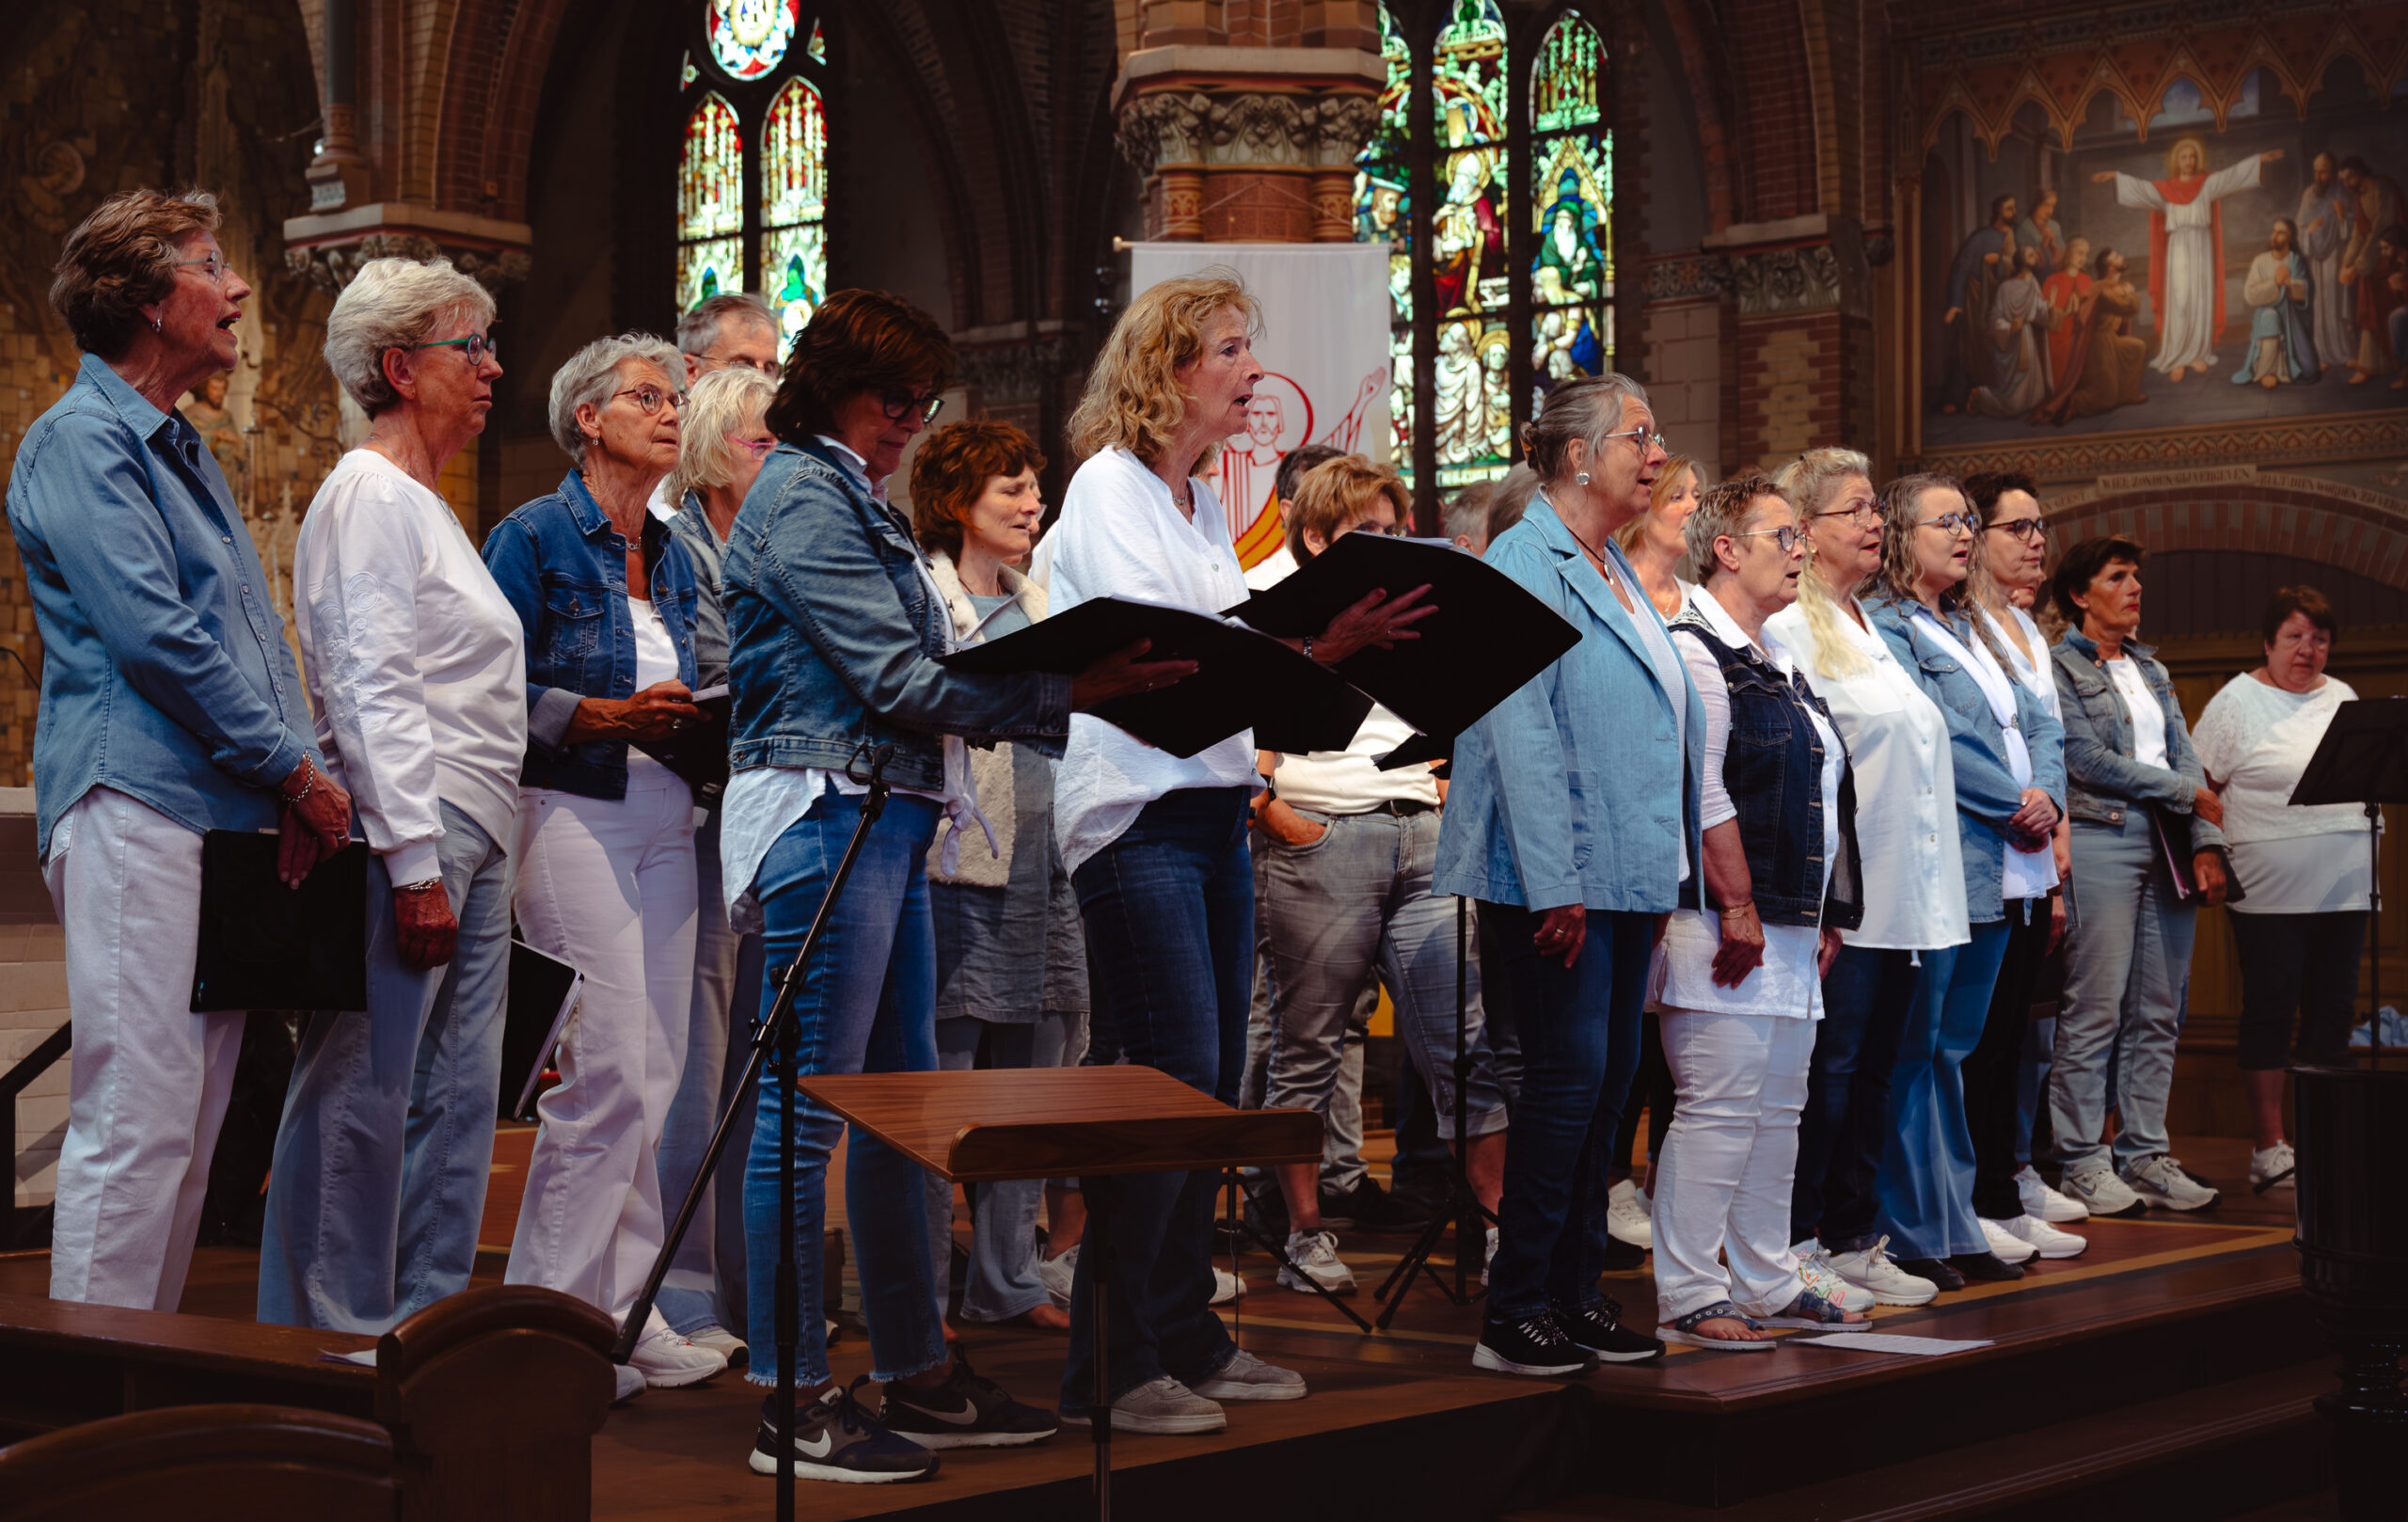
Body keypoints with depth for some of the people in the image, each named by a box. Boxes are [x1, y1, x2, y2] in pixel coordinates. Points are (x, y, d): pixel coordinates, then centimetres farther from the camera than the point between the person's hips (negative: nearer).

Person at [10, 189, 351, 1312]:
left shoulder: (181, 449, 23)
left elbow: (251, 632, 22)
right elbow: (153, 634, -16)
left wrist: (298, 780, 8)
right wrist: (295, 769, -11)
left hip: (227, 814, 9)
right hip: (136, 806, -9)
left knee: (194, 1120, 10)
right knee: (135, 1114, -10)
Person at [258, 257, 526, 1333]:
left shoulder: (425, 506, 22)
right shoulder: (369, 497, -9)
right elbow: (373, 693, -16)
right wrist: (414, 866, -21)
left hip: (468, 845, 10)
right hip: (408, 839, -10)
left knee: (458, 1094, 9)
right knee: (363, 1099, -5)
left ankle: (428, 1321, 16)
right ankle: (334, 1340, 0)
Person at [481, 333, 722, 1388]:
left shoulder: (672, 554, 17)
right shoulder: (535, 536, -4)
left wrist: (698, 718, 2)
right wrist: (608, 716, -20)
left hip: (664, 817, 7)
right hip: (572, 813, -7)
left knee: (655, 1071, 7)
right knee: (610, 1066, -11)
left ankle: (624, 1300, 14)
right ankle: (551, 1310, 0)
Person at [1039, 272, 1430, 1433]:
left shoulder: (1206, 509, 19)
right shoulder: (1107, 488, -7)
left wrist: (1345, 645, 5)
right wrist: (1319, 646, -24)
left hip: (1216, 809, 9)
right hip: (1138, 814, -9)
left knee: (1211, 1081, 9)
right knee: (1173, 1076, -11)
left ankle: (1184, 1336, 18)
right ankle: (1108, 1366, -6)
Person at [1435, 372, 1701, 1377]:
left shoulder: (1618, 572, 18)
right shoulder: (1527, 563, -10)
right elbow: (1521, 728, -17)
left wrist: (1666, 877, 19)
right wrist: (1556, 884, -22)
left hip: (1629, 871, 9)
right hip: (1560, 873, -9)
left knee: (1609, 1078, 9)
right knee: (1569, 1073, -9)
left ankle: (1575, 1294, 16)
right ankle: (1515, 1312, -2)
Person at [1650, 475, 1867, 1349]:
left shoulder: (1775, 664, 21)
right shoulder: (1695, 653, -10)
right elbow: (1704, 797, -17)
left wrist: (1822, 916, 18)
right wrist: (1738, 908, -19)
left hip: (1789, 927, 10)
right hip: (1727, 925, -10)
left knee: (1777, 1110, 12)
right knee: (1717, 1109, -9)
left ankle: (1767, 1283, 20)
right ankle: (1687, 1296, -4)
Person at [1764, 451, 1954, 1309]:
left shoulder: (1871, 626, 20)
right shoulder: (1789, 626, -9)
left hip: (1898, 897, 9)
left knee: (1873, 1072, 12)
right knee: (1827, 1072, -5)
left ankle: (1854, 1239, 19)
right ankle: (1795, 1246, 3)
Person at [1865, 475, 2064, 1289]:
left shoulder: (1970, 632, 20)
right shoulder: (1883, 627, -7)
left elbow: (2038, 724, 16)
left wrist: (2048, 794, -3)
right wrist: (2017, 806, -11)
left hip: (1998, 873, 9)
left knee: (1952, 1049, 13)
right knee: (1916, 1054, -3)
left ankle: (1954, 1224, 17)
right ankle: (1913, 1231, 2)